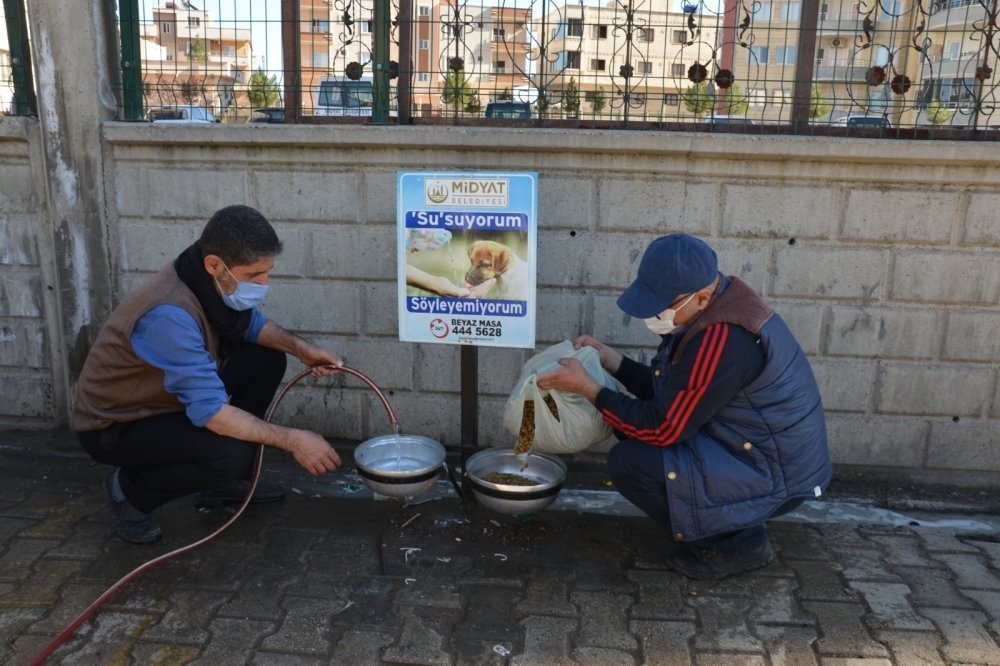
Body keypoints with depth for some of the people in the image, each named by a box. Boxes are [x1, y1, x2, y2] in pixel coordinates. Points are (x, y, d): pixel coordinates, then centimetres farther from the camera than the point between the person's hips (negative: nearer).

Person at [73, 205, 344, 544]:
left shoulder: (213, 281, -13)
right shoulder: (169, 315, -36)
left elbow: (252, 323, 8)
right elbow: (211, 413, -36)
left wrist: (300, 347, -11)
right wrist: (291, 440, -31)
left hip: (166, 397, 8)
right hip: (114, 426, -8)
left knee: (268, 359, -2)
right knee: (231, 453, -30)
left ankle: (226, 481, 11)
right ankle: (130, 489, 0)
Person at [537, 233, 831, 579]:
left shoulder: (723, 339, -30)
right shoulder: (712, 308, 1)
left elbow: (663, 429, -24)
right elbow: (671, 392, 9)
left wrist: (588, 388, -18)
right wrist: (610, 359, 0)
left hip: (773, 475, -10)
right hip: (752, 447, 10)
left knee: (629, 463, -19)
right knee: (633, 423, 10)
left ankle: (739, 542, -1)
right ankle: (727, 522, 13)